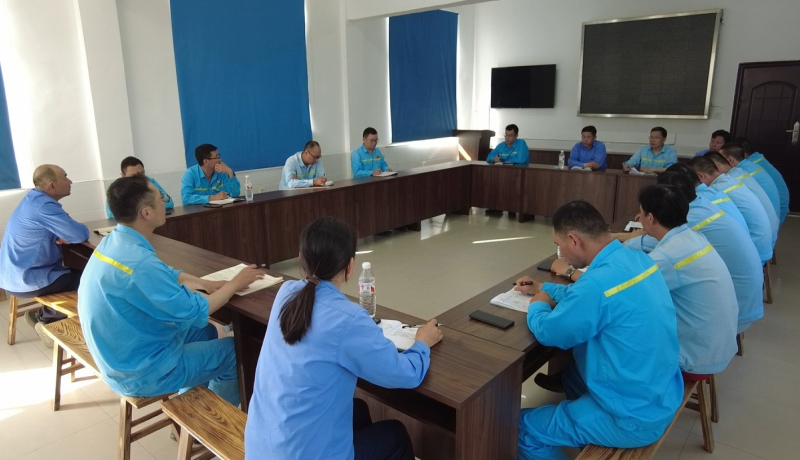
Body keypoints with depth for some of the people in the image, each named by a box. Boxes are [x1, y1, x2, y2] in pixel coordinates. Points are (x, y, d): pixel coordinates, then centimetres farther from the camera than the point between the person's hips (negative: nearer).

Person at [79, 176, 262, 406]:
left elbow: (165, 274, 12)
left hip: (121, 354, 9)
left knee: (205, 332, 23)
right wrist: (235, 284, -9)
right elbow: (195, 312, -24)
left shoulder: (114, 242, -3)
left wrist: (206, 284, 0)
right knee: (234, 351, 4)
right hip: (140, 373, -9)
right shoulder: (139, 263, -33)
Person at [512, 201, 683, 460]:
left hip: (634, 418, -9)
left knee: (522, 428, 0)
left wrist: (538, 304, 4)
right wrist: (544, 289, 19)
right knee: (570, 370, 30)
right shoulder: (635, 259, -2)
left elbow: (547, 332, -16)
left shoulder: (599, 282, -31)